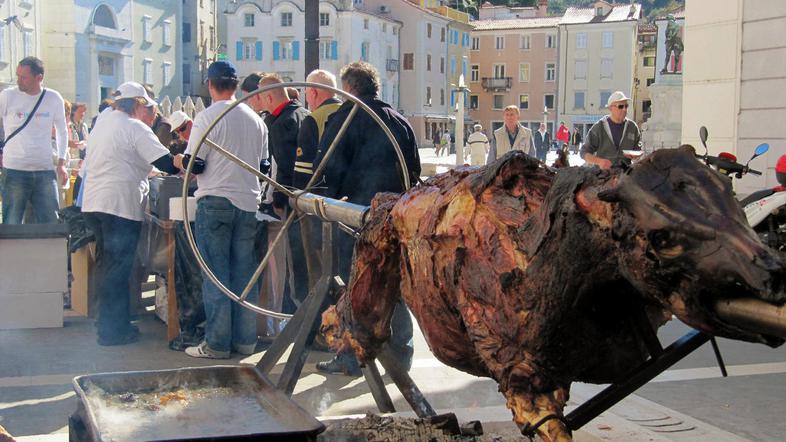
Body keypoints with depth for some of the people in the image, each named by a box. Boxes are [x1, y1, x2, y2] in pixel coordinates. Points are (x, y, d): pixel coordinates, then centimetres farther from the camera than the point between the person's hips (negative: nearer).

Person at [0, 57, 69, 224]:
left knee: (51, 222, 4)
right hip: (14, 171, -2)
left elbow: (62, 131, 15)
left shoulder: (54, 99, 2)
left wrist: (61, 163, 9)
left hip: (45, 172, 2)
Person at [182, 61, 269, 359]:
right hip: (248, 202, 5)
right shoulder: (255, 119, 9)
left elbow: (193, 165, -10)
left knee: (216, 274, -1)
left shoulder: (207, 117, -9)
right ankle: (245, 339, 14)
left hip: (215, 202, -5)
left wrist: (180, 161, 11)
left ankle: (217, 343, 2)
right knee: (244, 272, 9)